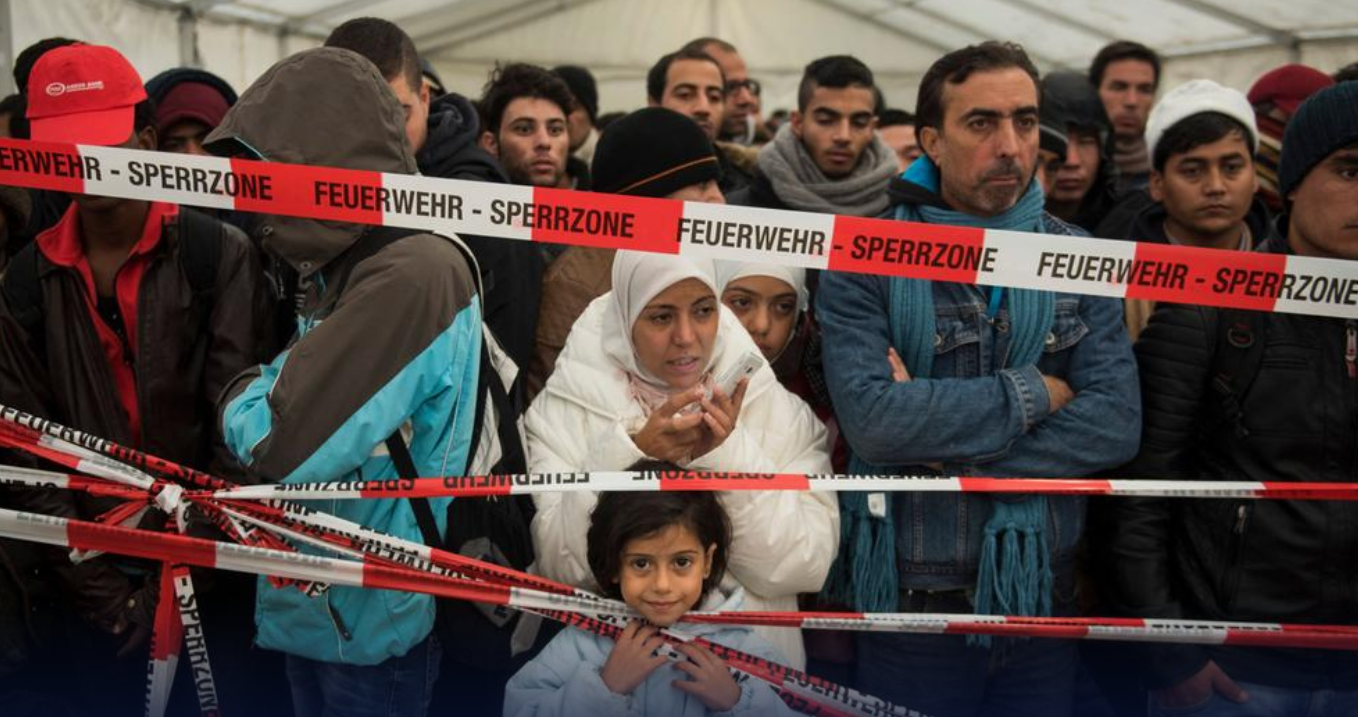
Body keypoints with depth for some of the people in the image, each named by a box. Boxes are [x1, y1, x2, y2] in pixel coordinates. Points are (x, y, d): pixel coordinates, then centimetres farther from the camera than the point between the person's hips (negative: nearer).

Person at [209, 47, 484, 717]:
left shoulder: (417, 274, -24)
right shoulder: (336, 269, 7)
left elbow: (284, 448, -27)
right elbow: (289, 389, 11)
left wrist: (242, 401, -8)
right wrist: (264, 397, -9)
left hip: (373, 621, -8)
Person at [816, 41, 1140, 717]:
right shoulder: (865, 262, -8)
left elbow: (1116, 423, -9)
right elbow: (871, 419, -22)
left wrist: (946, 453, -18)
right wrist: (1030, 394, -14)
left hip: (1045, 600, 3)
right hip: (910, 606, -3)